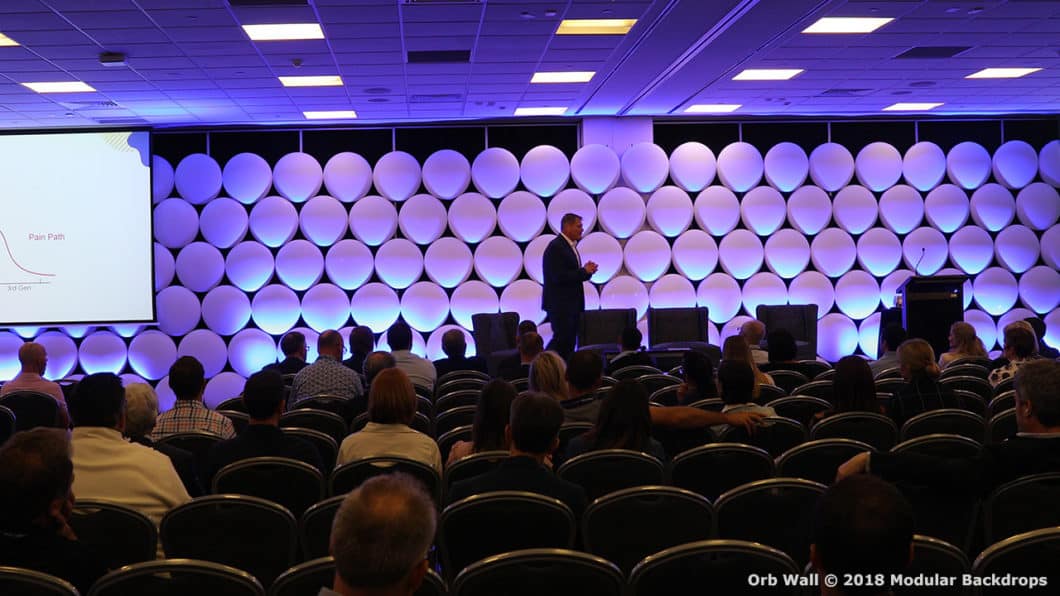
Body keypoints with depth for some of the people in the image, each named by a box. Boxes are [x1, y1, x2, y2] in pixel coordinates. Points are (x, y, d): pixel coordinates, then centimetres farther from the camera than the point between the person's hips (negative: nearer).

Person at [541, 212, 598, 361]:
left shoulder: (570, 246, 16)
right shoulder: (555, 247, -15)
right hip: (560, 304, -10)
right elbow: (559, 277, -23)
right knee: (562, 339, -11)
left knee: (569, 341, 7)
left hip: (571, 303, 10)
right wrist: (584, 271, -15)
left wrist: (586, 271, 0)